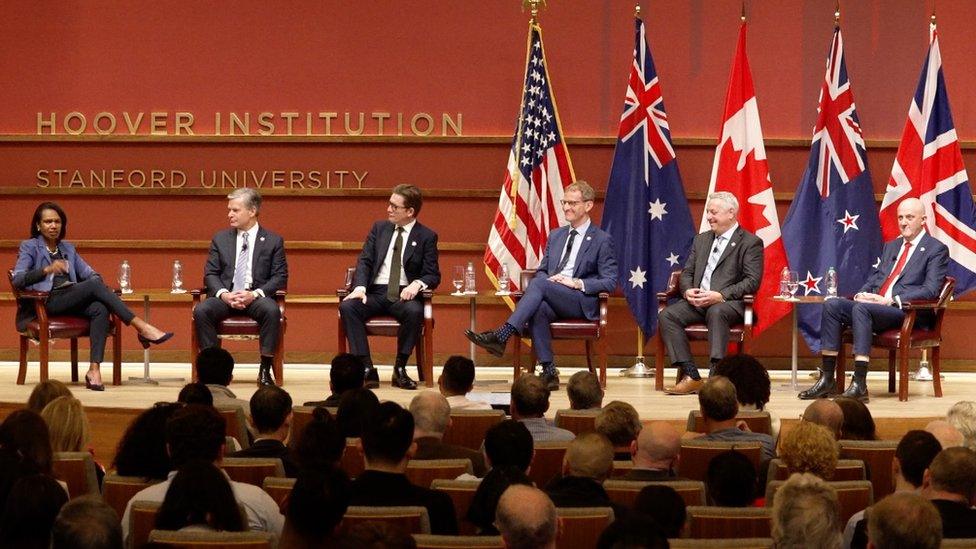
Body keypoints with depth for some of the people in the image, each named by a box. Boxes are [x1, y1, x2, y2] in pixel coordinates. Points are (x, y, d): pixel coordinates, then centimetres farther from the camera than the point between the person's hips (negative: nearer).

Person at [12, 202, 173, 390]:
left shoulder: (68, 248, 26)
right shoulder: (29, 247, 10)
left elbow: (89, 273, 20)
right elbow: (18, 280, -6)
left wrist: (95, 279, -5)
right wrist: (46, 270, -22)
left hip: (71, 300, 5)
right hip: (47, 302, -5)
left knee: (100, 309, -31)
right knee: (94, 286, -29)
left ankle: (94, 368, -43)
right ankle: (142, 328, -32)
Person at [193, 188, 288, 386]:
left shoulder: (273, 241, 7)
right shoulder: (220, 239, 14)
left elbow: (280, 277, 1)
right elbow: (210, 274, 9)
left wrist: (255, 294, -16)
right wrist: (224, 294, -13)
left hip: (256, 297, -2)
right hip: (225, 296, 2)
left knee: (272, 310, -35)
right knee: (201, 311, -29)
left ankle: (265, 369, -27)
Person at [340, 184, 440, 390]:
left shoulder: (426, 237, 5)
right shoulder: (379, 228, 14)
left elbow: (433, 275, 1)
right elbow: (365, 261, 6)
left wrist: (417, 284, -22)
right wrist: (360, 287, -13)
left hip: (403, 295, -3)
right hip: (375, 293, 3)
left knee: (415, 311, -37)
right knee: (347, 306, -27)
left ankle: (400, 369, -21)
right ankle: (367, 369, -28)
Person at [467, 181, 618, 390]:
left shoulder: (602, 240, 5)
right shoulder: (555, 235, 24)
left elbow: (610, 283, -1)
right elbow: (541, 270, 26)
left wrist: (577, 283, -14)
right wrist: (546, 279, 0)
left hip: (583, 303, -4)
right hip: (552, 302, 4)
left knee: (539, 284, -32)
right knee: (537, 309, -35)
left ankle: (501, 336, -40)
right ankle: (548, 372, -36)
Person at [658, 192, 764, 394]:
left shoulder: (751, 243, 2)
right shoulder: (701, 240, 23)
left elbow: (752, 281, -8)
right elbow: (687, 272, 21)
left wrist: (720, 296, -20)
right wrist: (688, 291, -4)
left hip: (729, 302, -6)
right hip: (696, 301, 6)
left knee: (716, 312, -40)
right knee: (667, 316, -22)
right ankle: (691, 376, -25)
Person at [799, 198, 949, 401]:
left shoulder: (937, 250, 2)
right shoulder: (891, 247, 25)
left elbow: (930, 290, -10)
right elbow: (874, 277, 26)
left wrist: (891, 300, -18)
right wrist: (864, 293, 0)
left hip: (907, 312, -7)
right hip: (874, 303, 7)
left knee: (861, 308, -34)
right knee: (832, 305, -17)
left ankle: (859, 384, -40)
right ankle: (827, 380, -20)